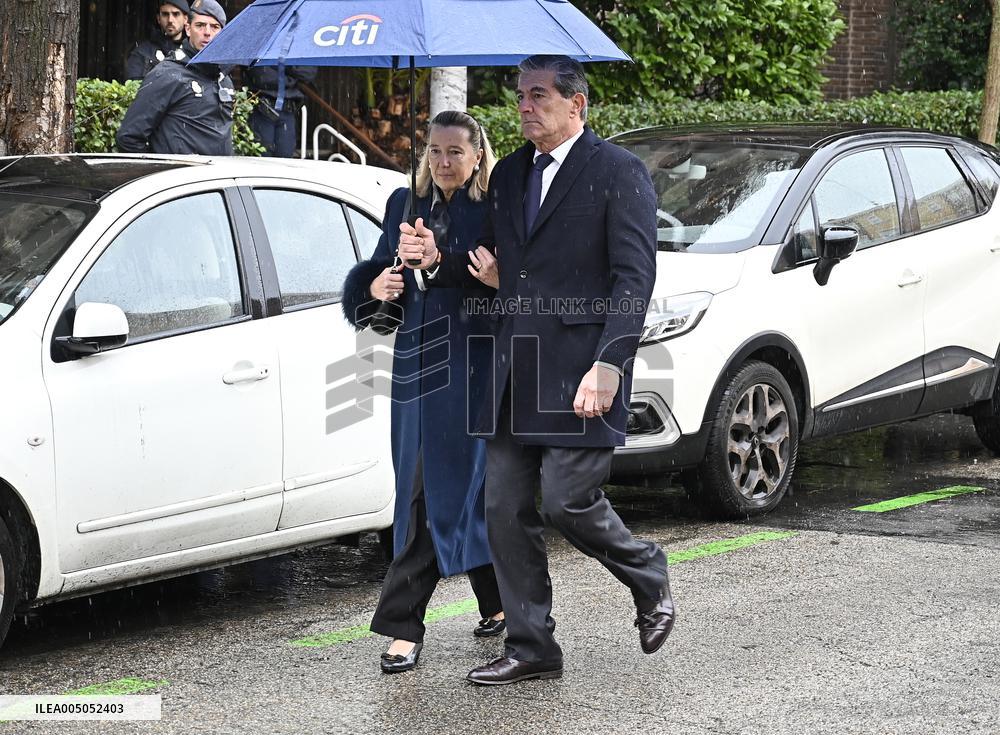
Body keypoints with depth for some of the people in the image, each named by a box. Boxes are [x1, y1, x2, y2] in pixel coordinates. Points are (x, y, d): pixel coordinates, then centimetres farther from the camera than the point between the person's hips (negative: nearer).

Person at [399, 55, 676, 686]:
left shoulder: (618, 173, -5)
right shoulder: (508, 174, 17)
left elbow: (635, 277, -11)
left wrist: (608, 364, -20)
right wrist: (437, 257, 1)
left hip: (580, 372, -7)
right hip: (514, 373, 7)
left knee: (568, 502, -9)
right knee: (505, 509, 5)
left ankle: (649, 579, 21)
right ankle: (531, 649, 15)